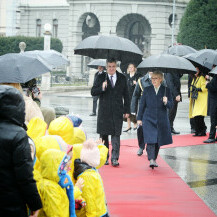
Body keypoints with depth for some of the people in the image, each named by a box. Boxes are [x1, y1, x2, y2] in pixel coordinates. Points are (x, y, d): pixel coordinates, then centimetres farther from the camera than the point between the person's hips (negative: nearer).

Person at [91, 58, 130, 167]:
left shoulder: (122, 78, 8)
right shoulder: (101, 77, 4)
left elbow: (126, 95, 12)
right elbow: (93, 92, 0)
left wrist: (127, 110, 8)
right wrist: (102, 88, -20)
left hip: (117, 111, 0)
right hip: (104, 111, 0)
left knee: (116, 135, -7)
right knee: (103, 135, 6)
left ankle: (114, 158, -7)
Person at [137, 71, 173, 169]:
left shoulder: (166, 90, 3)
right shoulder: (147, 90, 4)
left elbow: (171, 106, 2)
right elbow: (142, 105, 8)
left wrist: (166, 102, -20)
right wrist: (139, 118, 6)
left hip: (161, 120, 1)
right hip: (149, 119, -1)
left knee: (158, 141, 8)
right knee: (150, 140, -15)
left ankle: (154, 159, 22)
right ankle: (151, 160, -22)